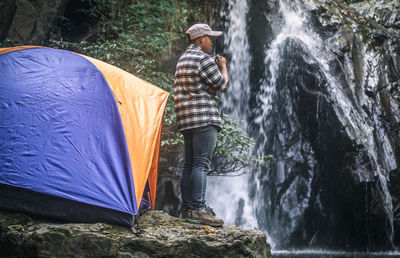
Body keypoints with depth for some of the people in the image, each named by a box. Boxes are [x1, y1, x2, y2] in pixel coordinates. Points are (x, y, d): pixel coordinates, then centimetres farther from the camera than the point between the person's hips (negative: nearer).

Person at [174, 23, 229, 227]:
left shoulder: (183, 59, 21)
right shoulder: (203, 58, -9)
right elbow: (223, 85, -6)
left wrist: (216, 67, 20)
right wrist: (223, 66, 11)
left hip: (186, 119, 10)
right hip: (204, 118, -10)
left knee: (189, 164, 10)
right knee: (201, 163, -13)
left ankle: (188, 208, 13)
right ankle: (198, 209, -17)